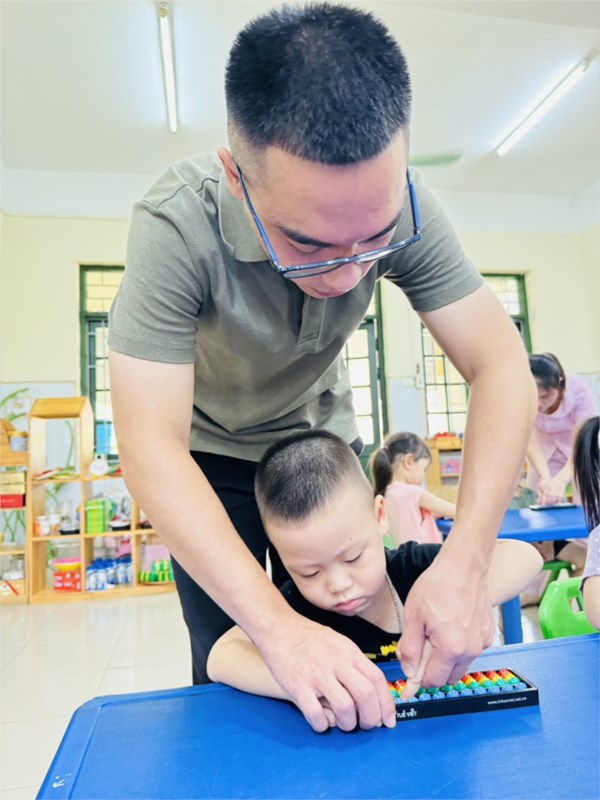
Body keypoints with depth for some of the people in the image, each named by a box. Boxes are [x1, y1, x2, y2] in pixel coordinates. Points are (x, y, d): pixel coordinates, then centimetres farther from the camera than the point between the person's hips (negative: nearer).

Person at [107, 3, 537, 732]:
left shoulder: (397, 206, -24)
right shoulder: (175, 226, -33)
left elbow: (502, 368, -26)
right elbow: (150, 447, -35)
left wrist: (465, 561, -37)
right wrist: (274, 625, -42)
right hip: (209, 456, -2)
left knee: (347, 679, 11)